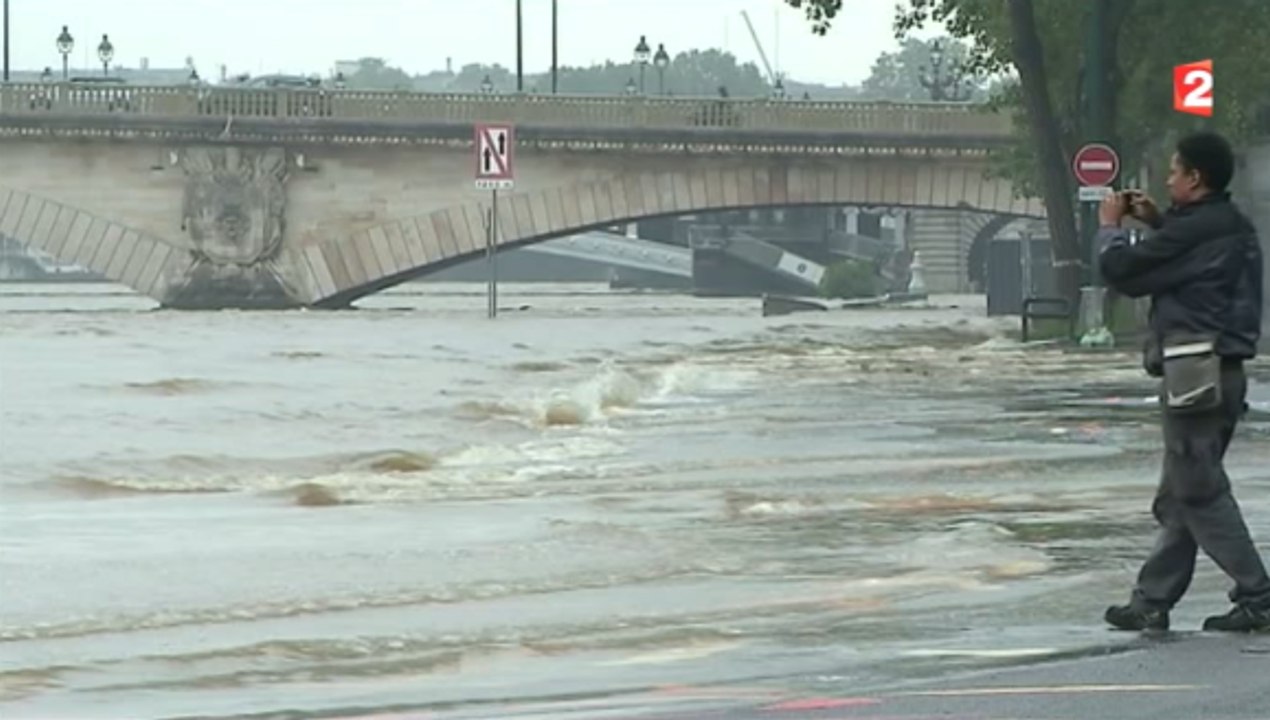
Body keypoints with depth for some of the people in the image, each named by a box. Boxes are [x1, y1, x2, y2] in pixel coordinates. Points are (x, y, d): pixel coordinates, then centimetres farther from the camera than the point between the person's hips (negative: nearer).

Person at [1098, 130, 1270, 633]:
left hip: (1195, 377, -10)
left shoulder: (1193, 230, -18)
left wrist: (1110, 227, 6)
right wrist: (1156, 222, 21)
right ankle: (1152, 601, 18)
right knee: (1179, 498, 13)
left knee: (1200, 495, -5)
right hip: (1223, 372, 10)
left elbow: (1121, 271, -11)